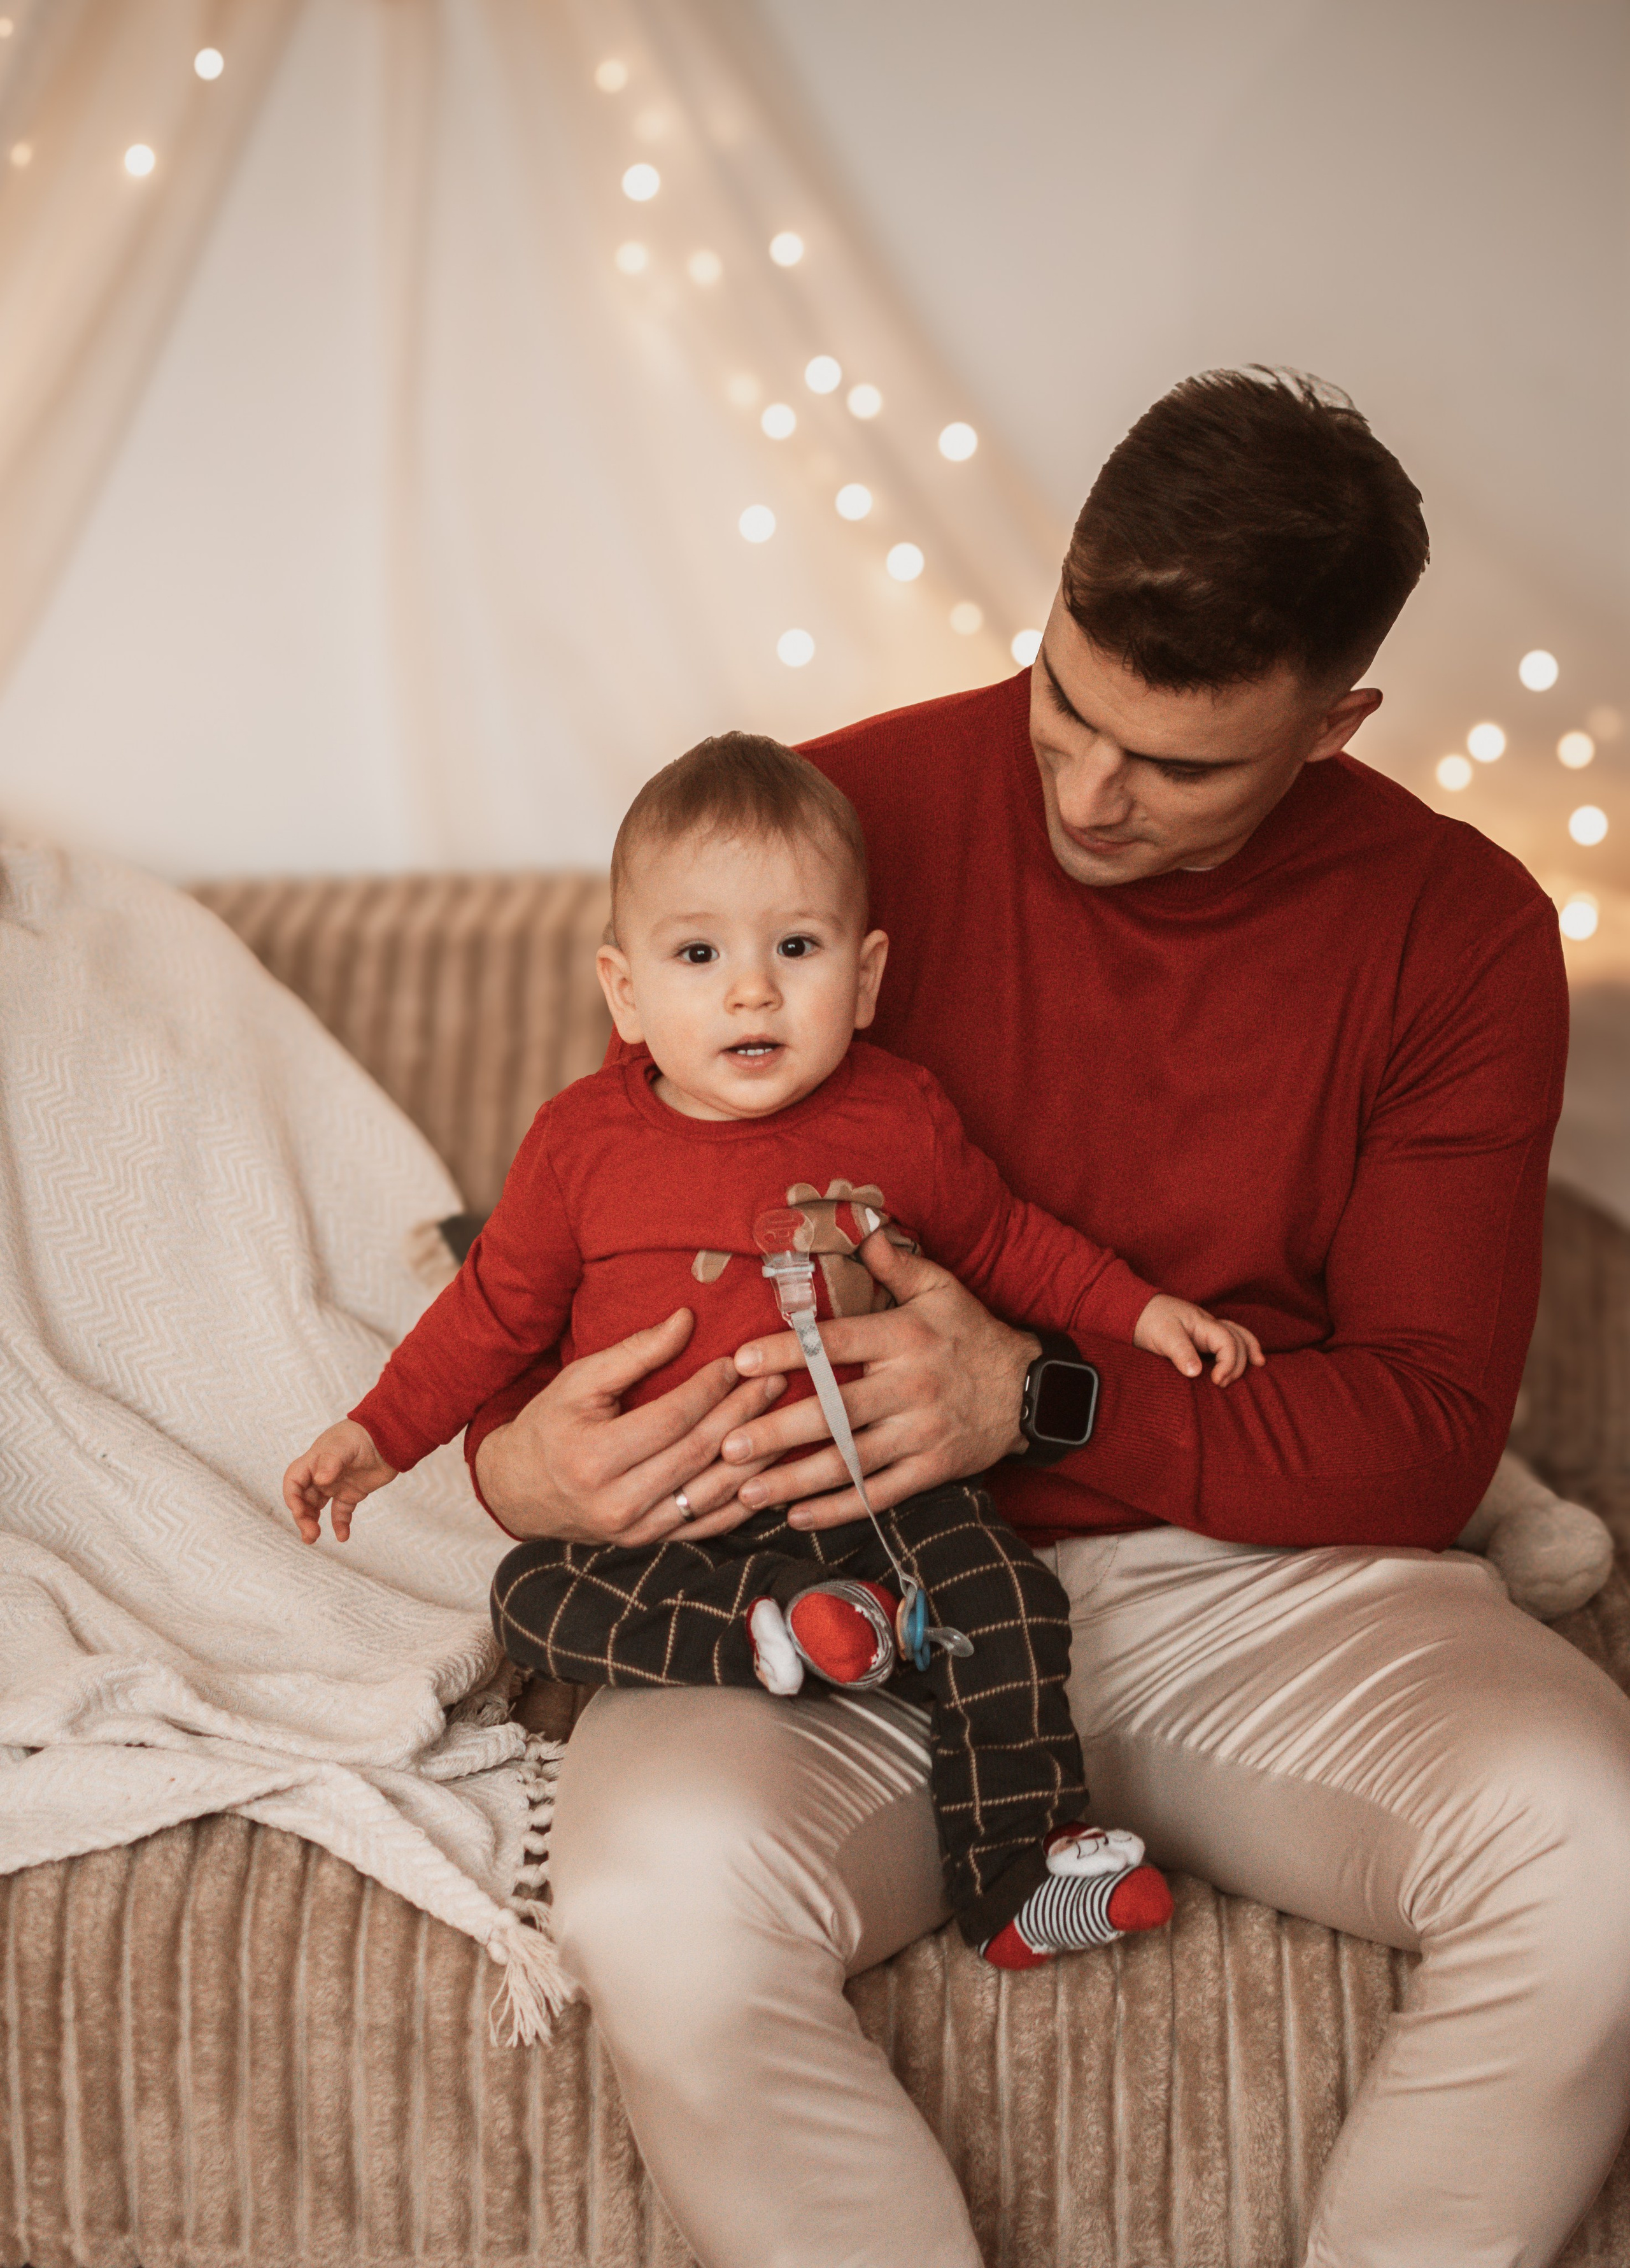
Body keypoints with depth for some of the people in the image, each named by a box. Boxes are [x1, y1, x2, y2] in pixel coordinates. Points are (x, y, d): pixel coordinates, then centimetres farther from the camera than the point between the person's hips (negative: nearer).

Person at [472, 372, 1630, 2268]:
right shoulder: (836, 823, -5)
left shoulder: (1459, 933, -2)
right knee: (656, 1885, -33)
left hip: (1268, 1577, 1)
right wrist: (514, 1451, -17)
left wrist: (1040, 1398, -20)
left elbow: (1426, 1433, -5)